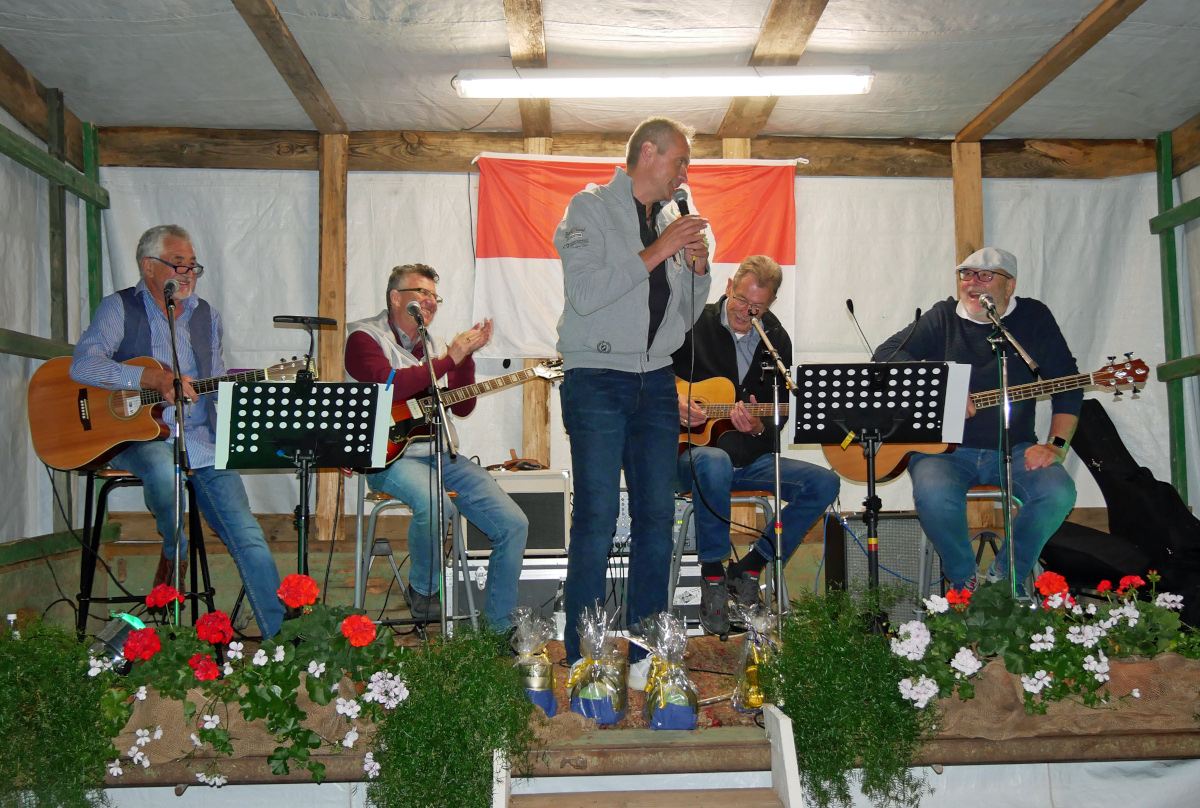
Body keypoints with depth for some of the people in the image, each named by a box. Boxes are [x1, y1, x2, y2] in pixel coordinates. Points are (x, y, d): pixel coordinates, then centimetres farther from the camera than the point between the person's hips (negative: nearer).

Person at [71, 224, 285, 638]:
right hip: (130, 431, -3)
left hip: (198, 436, 3)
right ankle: (175, 551, -8)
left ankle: (281, 633, -10)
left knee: (246, 533, -12)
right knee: (163, 468, -40)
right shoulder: (120, 308, 3)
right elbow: (83, 365, -13)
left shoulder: (206, 315, 18)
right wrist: (155, 379, -23)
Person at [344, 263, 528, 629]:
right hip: (391, 455, -6)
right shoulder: (364, 337, 2)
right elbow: (388, 386, -18)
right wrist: (449, 358, -15)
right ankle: (422, 592, -8)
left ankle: (499, 628, 6)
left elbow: (462, 407, 13)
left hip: (442, 454, 7)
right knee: (434, 504, -38)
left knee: (513, 524, -7)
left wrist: (466, 355, 0)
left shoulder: (435, 346, 20)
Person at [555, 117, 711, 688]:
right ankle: (582, 662, 3)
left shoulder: (671, 221, 18)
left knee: (658, 519, 3)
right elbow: (585, 292, -14)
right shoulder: (589, 208, 2)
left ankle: (644, 658, 12)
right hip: (598, 381, -5)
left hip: (657, 383, 6)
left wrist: (698, 269, 5)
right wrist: (657, 252, -11)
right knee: (597, 519, -7)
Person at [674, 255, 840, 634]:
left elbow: (780, 415, 9)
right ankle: (712, 578, -22)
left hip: (750, 458, 5)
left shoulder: (776, 340, 9)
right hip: (690, 452, -4)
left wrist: (758, 429, -14)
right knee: (714, 462, -41)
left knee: (825, 483, -14)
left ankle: (749, 568, -3)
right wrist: (672, 399, -17)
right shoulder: (693, 324, -2)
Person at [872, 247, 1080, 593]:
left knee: (1058, 492, -26)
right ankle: (964, 580, -5)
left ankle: (1005, 580, -4)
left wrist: (1055, 445, -9)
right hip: (945, 446, -1)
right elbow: (886, 354, -4)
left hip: (1014, 448, 1)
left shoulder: (1033, 317, 7)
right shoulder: (944, 317, 6)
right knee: (933, 493, -32)